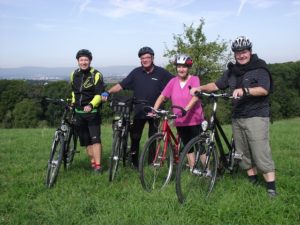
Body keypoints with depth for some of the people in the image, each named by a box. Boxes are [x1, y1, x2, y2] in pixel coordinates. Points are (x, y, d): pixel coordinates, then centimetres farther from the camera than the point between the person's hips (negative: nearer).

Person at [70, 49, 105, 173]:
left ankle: (98, 165, -11)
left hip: (92, 112, -5)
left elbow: (99, 94, -17)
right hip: (79, 112, 6)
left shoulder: (96, 75, -9)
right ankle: (92, 162, 21)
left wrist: (91, 105, -31)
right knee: (86, 140, 9)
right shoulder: (74, 74, 9)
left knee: (95, 138, -12)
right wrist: (73, 103, 16)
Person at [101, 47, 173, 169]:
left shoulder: (161, 72, -2)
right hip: (139, 112, 1)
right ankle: (134, 162, 17)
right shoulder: (136, 72, 0)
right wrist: (108, 92, -15)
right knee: (135, 137, 3)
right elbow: (121, 85, -4)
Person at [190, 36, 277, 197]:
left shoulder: (259, 69, -4)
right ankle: (252, 182, 21)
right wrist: (200, 88, -3)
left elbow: (264, 90, -18)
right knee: (243, 153, 9)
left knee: (260, 152, -10)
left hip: (256, 116, -6)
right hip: (237, 117, 6)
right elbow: (216, 85, 14)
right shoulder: (232, 71, 15)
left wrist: (245, 90, -34)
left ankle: (271, 187, -4)